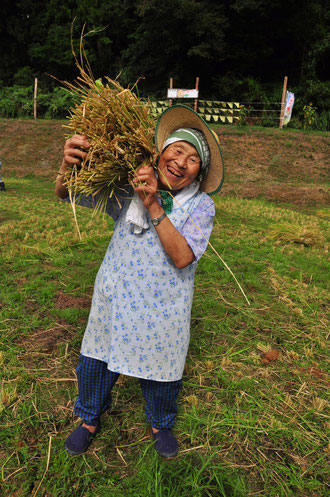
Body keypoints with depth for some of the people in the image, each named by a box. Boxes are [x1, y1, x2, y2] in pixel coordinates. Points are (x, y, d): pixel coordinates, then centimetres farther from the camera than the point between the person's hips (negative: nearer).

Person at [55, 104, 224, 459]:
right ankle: (90, 420, 52)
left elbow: (182, 257, -25)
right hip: (115, 297, 2)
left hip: (163, 308, -1)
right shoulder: (126, 188, -10)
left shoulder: (200, 205, -13)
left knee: (161, 371, 20)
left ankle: (160, 424, 54)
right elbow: (65, 194, -7)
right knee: (96, 363, 19)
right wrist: (68, 166, -30)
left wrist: (154, 207, -33)